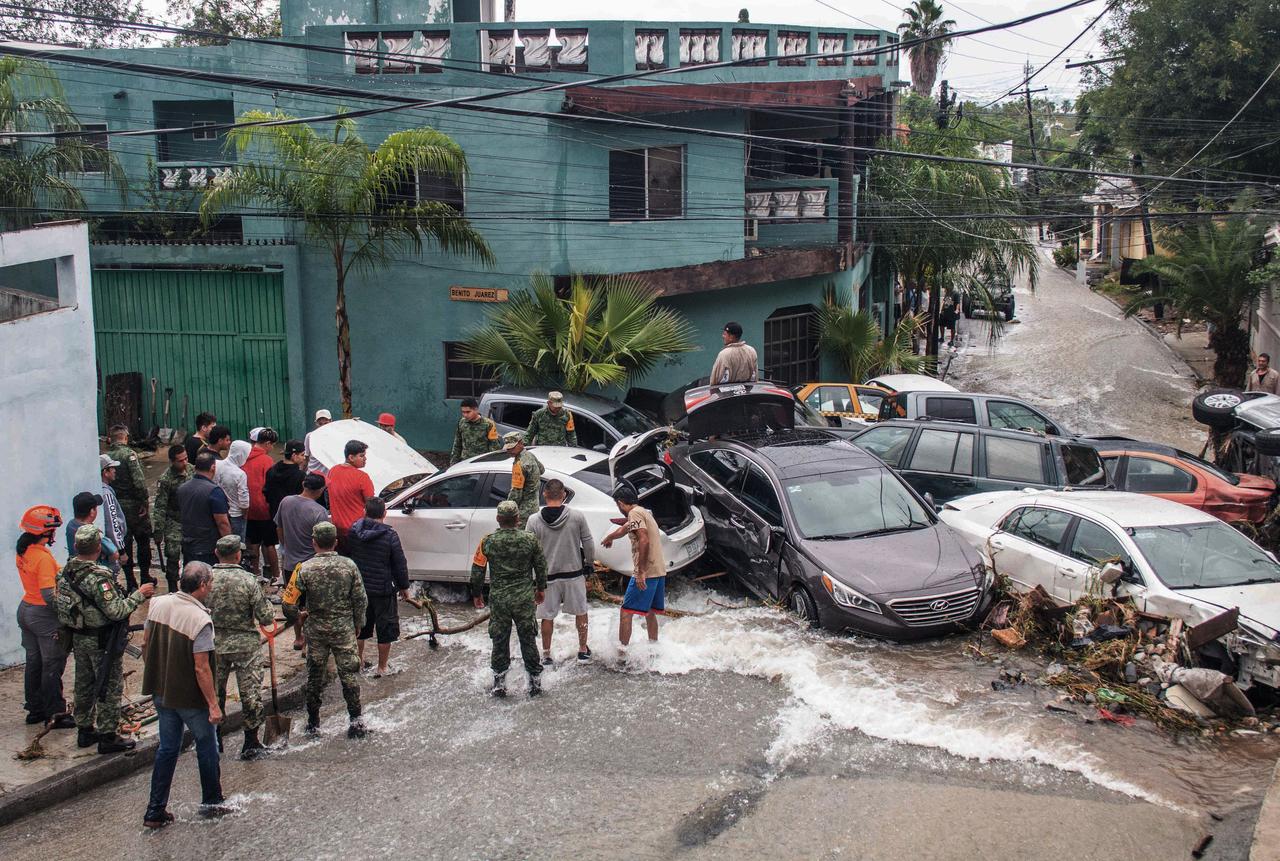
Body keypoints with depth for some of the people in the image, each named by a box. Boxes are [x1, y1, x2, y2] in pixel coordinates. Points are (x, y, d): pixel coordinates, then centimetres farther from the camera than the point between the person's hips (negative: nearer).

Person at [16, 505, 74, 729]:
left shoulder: (22, 551, 1)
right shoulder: (43, 557, -25)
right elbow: (48, 595, -29)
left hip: (26, 608, 9)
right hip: (44, 615, -8)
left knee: (33, 662, 18)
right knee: (52, 666, 3)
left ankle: (35, 709, 29)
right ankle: (55, 714, 11)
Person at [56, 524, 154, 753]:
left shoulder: (66, 571, -1)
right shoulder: (97, 578, -27)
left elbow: (57, 603, 10)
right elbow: (116, 611, -27)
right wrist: (139, 594, -17)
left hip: (78, 638, 8)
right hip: (102, 642, -8)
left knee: (84, 685, 20)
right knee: (110, 688, 4)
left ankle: (84, 730, 33)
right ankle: (107, 737, 10)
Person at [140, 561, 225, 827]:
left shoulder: (159, 604, -4)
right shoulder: (200, 620, -24)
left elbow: (145, 643, 7)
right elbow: (201, 668, -23)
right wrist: (213, 704, -16)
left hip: (160, 691, 6)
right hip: (189, 696, -6)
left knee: (168, 747, 17)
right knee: (207, 746, 14)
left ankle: (155, 811, 17)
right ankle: (211, 801, 28)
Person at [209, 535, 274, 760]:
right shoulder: (248, 581, -16)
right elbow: (266, 617, -14)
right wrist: (270, 614, 8)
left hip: (214, 643, 3)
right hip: (245, 644, -3)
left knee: (214, 693, 17)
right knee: (251, 693, 9)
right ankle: (251, 744, 16)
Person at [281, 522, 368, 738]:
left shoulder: (305, 569, -11)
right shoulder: (349, 565, -7)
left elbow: (289, 603, -10)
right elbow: (361, 601, -3)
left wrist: (299, 615, 11)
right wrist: (357, 625, 11)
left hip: (316, 631, 0)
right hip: (344, 629, 0)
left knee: (315, 676, 13)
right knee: (349, 673, 9)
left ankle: (313, 724, 22)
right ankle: (356, 720, 8)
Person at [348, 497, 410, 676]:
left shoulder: (353, 531, -5)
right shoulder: (390, 536, -18)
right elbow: (400, 564, -11)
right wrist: (404, 586, 3)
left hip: (358, 588, 4)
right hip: (383, 590, -4)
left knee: (359, 627, 22)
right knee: (385, 628, 9)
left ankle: (358, 660, 35)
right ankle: (381, 668, 15)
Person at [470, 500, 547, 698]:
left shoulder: (487, 542, -9)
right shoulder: (530, 539, -6)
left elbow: (477, 570, -2)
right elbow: (541, 566, 4)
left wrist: (477, 594, 13)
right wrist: (541, 588, 20)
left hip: (498, 598, 0)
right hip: (525, 598, 1)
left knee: (500, 640, 11)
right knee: (528, 638, 12)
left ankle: (499, 682, 17)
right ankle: (535, 680, 18)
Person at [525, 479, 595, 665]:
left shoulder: (534, 521, -12)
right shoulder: (577, 516, -11)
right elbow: (589, 545, -5)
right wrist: (589, 563, 13)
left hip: (548, 575, 0)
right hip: (574, 573, 1)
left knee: (547, 616, 14)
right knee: (580, 611, 18)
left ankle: (546, 654, 22)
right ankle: (583, 650, 28)